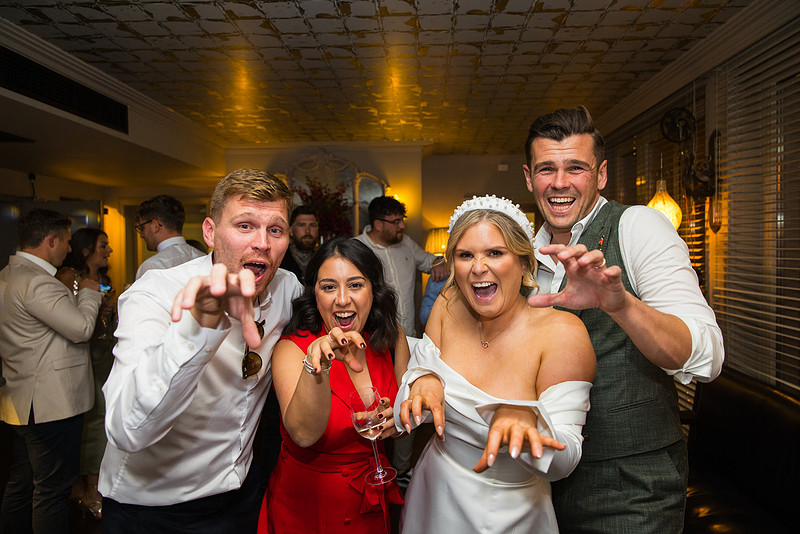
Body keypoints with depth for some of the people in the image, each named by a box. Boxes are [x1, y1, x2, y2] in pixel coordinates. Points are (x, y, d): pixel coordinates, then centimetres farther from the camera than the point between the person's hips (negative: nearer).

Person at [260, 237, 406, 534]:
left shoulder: (391, 338, -9)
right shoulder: (291, 349, -20)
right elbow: (304, 434, -34)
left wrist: (399, 417, -17)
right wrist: (316, 362, -49)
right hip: (308, 503, -3)